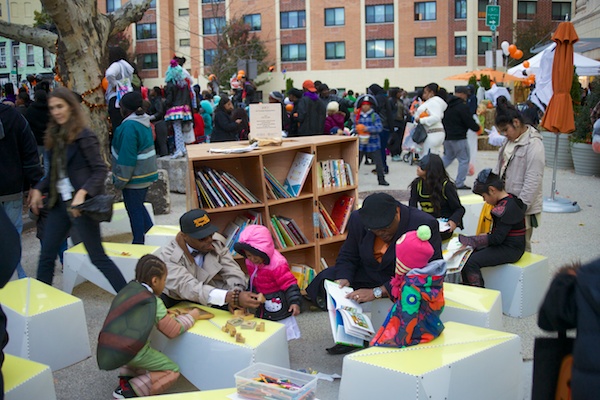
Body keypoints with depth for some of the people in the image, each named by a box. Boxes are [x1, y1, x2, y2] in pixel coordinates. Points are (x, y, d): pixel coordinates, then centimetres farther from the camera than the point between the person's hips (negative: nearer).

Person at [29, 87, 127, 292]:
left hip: (81, 204, -7)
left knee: (98, 256, -3)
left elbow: (100, 170, -16)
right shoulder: (54, 136, 10)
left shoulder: (84, 136, -12)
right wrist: (38, 189, 3)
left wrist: (82, 193, -28)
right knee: (46, 255, 13)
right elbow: (54, 172, 17)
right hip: (59, 202, 8)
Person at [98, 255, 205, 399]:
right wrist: (191, 316, 14)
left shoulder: (127, 290, 11)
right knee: (173, 371, 9)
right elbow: (173, 331, -1)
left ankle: (126, 377, 15)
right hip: (131, 353, -8)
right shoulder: (153, 302, -7)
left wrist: (166, 314, 20)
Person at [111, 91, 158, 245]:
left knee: (134, 210, 2)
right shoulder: (144, 122, 9)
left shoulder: (129, 126, -21)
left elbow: (127, 156, -22)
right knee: (139, 206, 21)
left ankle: (138, 242, 11)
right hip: (146, 173, 9)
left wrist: (120, 179, -14)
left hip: (135, 177, -9)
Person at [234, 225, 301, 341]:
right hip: (262, 306, 8)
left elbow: (290, 284, -25)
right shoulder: (250, 263, -4)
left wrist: (294, 302, -33)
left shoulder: (278, 265, -27)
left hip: (277, 304, -7)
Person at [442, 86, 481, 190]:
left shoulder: (447, 105, 8)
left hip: (446, 137, 8)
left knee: (448, 157, 25)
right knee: (464, 160, 3)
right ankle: (459, 184, 3)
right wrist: (477, 127, 4)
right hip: (459, 138, -8)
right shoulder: (462, 106, -16)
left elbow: (442, 120, 17)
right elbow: (470, 122, -14)